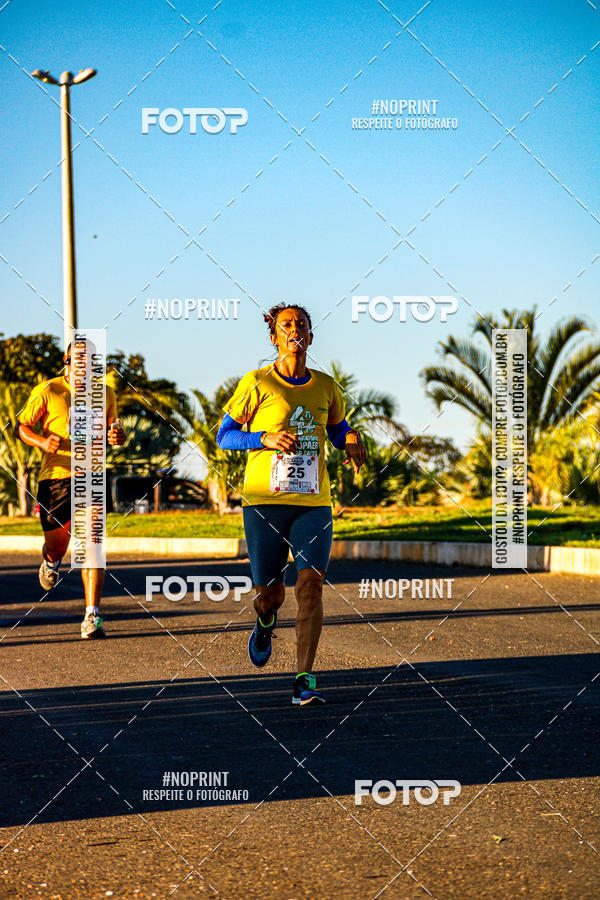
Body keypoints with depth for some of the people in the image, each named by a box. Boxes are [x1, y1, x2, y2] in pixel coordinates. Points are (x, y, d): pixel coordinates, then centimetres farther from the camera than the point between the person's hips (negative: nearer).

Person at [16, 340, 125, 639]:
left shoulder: (105, 395, 12)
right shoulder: (47, 392, 0)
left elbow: (111, 431, 24)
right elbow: (21, 426, 4)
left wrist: (117, 436, -1)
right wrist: (42, 441, -16)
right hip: (55, 476, -1)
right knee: (57, 540, 5)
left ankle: (91, 615, -13)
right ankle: (51, 562, 46)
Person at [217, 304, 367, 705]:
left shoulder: (326, 386, 9)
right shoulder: (257, 383, -1)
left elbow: (338, 430, 25)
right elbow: (224, 437, 1)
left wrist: (352, 440, 2)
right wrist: (266, 438, -15)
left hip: (313, 503, 2)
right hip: (265, 501, -2)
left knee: (311, 581, -17)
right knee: (270, 592, 2)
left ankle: (304, 679, -15)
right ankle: (266, 621, 41)